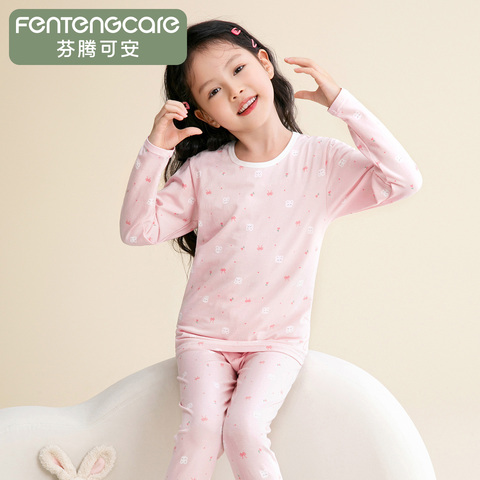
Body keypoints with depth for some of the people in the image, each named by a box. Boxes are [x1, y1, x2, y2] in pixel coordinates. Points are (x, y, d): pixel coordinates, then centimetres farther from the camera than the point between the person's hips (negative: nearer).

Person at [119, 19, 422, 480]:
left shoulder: (322, 161, -6)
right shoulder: (202, 171, -2)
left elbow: (403, 180, -19)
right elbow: (137, 229, -4)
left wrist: (341, 103, -19)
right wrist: (154, 150, -16)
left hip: (279, 339, -1)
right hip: (205, 334, 1)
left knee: (244, 428, -22)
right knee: (201, 429, -20)